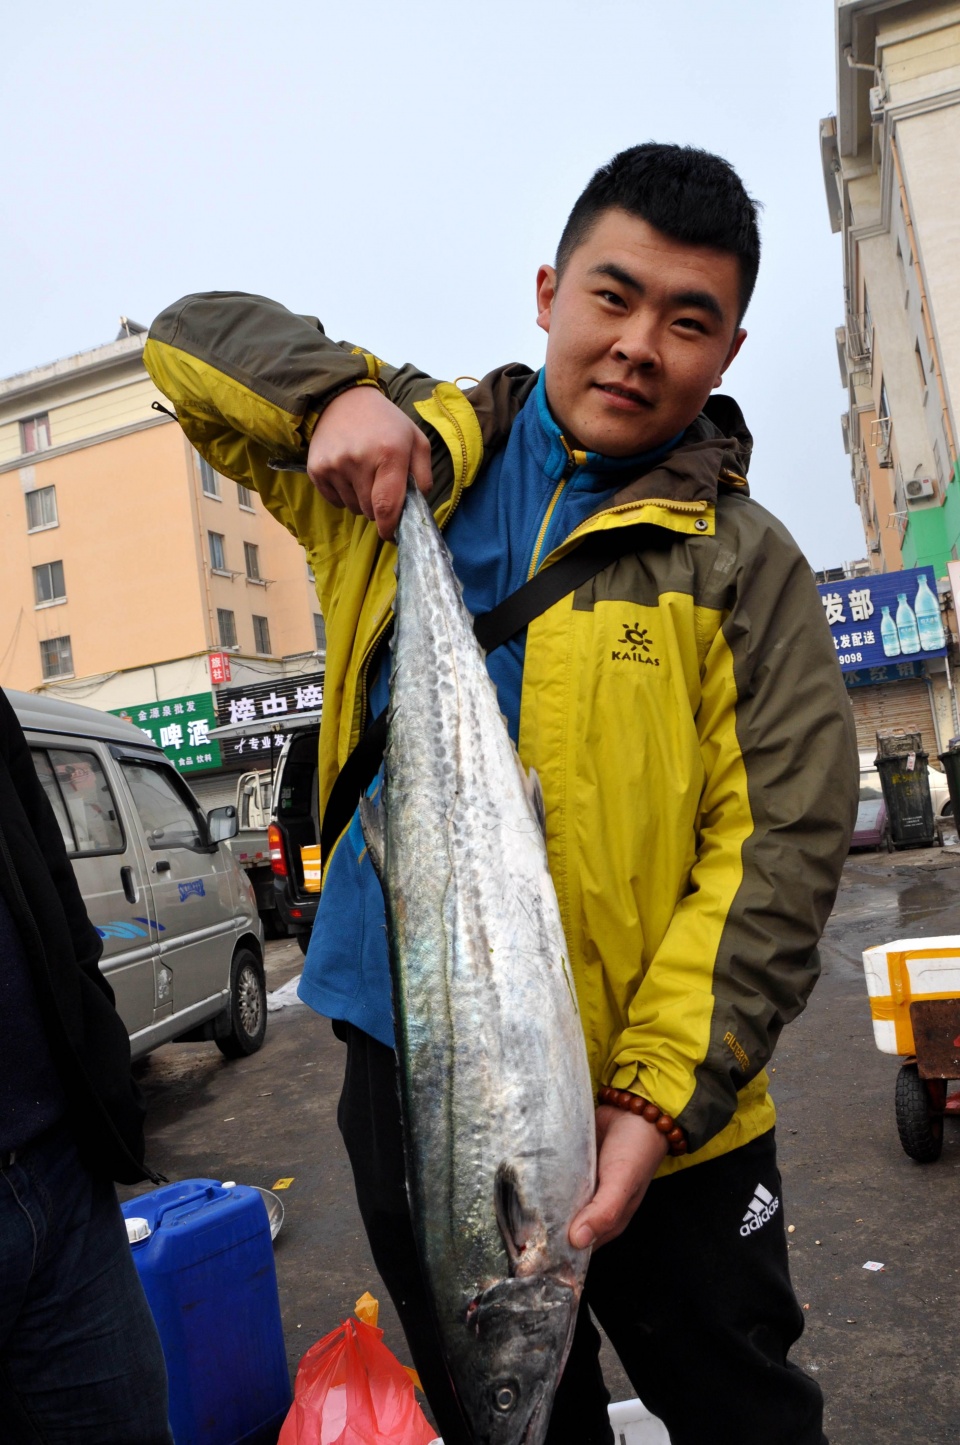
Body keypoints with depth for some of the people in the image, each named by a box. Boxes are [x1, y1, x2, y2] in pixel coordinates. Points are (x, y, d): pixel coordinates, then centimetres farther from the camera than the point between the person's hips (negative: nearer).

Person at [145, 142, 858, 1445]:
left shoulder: (741, 563, -3)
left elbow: (780, 850, -10)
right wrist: (341, 392, -11)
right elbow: (192, 338, 9)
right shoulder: (414, 459, 4)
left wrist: (660, 1095, -18)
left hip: (656, 1127, -1)